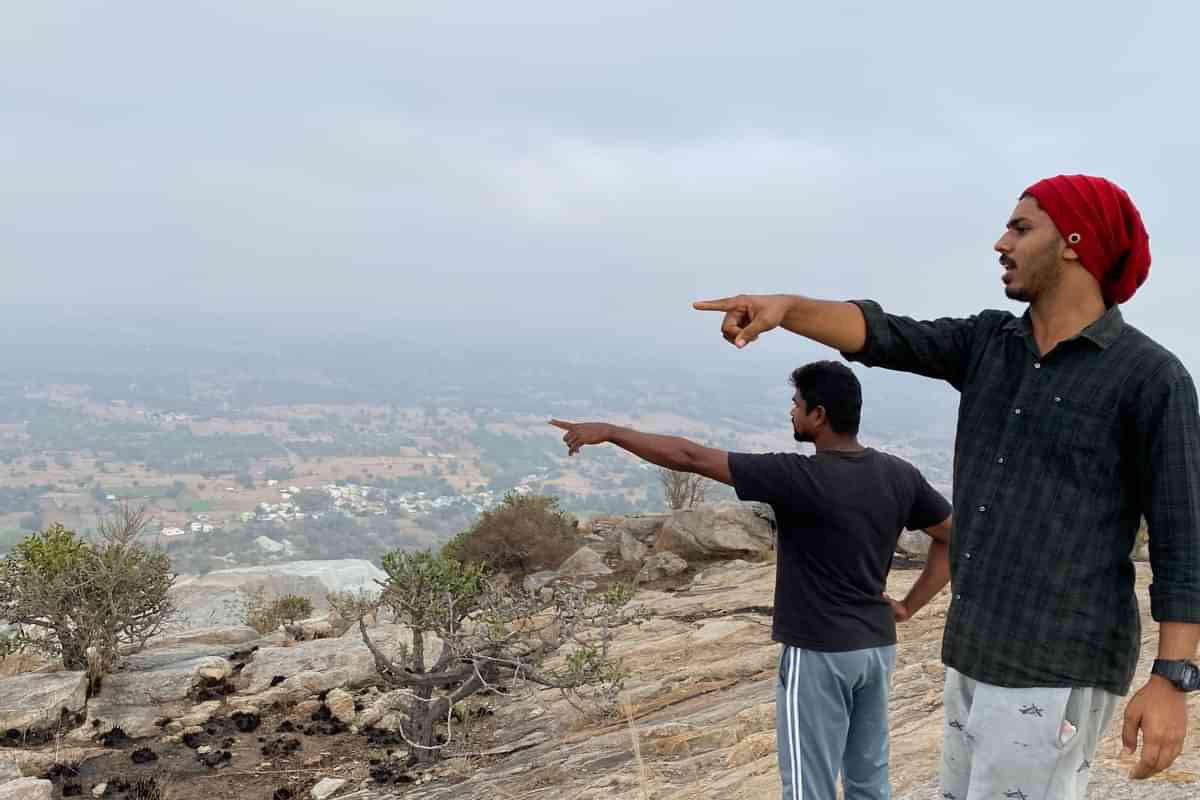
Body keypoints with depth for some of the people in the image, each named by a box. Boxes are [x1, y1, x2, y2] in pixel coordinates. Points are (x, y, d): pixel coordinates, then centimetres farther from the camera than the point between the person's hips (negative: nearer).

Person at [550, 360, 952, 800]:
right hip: (878, 648, 7)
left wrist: (608, 431, -9)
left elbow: (690, 458, -18)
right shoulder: (900, 475, 0)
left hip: (818, 655, -7)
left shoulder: (799, 477, -20)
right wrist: (906, 607, 8)